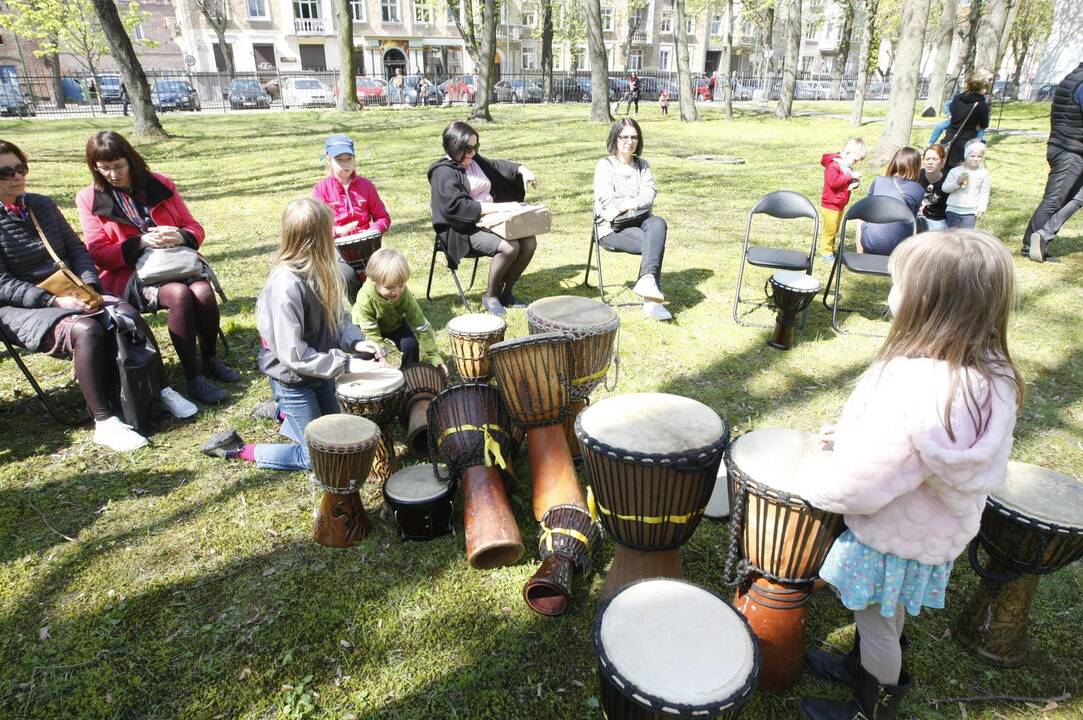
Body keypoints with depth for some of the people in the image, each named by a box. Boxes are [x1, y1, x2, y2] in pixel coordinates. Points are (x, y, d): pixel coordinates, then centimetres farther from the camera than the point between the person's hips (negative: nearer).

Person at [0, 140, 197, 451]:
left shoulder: (43, 205, 11)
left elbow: (77, 250, 13)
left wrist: (89, 287, -5)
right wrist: (55, 300, -23)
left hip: (70, 295, 5)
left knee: (128, 315, -22)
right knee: (85, 330, -34)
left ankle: (161, 389, -10)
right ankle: (103, 422, -30)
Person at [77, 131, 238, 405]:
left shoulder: (159, 184, 9)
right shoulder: (89, 199, 4)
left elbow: (194, 228, 10)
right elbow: (99, 254, -1)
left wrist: (180, 236, -16)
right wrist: (140, 243, -18)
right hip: (129, 273, -2)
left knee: (203, 292, -31)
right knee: (179, 294, -34)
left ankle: (211, 360, -7)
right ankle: (193, 379, -27)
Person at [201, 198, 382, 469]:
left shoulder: (318, 271, -5)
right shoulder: (287, 286, -30)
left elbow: (337, 316, 5)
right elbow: (293, 354, -29)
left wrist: (354, 341, -13)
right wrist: (346, 364, -27)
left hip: (320, 371, 8)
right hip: (293, 380, -8)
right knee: (319, 456, 3)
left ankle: (283, 413, 43)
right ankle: (237, 450, 13)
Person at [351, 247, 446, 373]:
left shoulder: (405, 295, -31)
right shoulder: (366, 298, -37)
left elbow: (421, 326, -27)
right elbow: (370, 331, -33)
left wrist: (434, 356, -30)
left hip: (394, 324, 2)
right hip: (367, 325, -2)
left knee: (410, 344, -22)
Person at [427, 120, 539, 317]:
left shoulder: (475, 161, 13)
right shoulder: (443, 172, -11)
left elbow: (497, 166, 30)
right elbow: (457, 207, -24)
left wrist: (522, 170, 8)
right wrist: (499, 207, -27)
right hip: (465, 229, -8)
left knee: (529, 241, -12)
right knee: (510, 247, -29)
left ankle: (505, 292, 3)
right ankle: (490, 296, -7)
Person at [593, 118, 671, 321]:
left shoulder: (642, 165, 18)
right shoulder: (605, 165, 5)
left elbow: (649, 195, 0)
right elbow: (607, 202, -9)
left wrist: (626, 205, -17)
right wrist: (638, 203, -6)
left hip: (640, 221, 4)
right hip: (612, 228, -4)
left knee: (658, 223, -33)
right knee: (655, 242, -30)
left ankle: (647, 280, -45)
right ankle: (651, 301, -32)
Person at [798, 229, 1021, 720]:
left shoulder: (910, 388, -39)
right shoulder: (990, 371, -11)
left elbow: (858, 486, -32)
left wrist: (816, 476, -12)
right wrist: (852, 434, 7)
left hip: (896, 538, -8)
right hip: (939, 528, 8)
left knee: (876, 622, 18)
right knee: (883, 613, 30)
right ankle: (862, 667, 56)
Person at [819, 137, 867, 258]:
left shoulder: (847, 167, 12)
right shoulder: (833, 165, -18)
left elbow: (846, 183, 22)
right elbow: (833, 182, -31)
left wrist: (855, 183, -2)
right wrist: (850, 176, -29)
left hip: (840, 206, 9)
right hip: (830, 205, -9)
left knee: (835, 230, 17)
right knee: (829, 230, -3)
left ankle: (832, 249, 28)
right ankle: (827, 252, 5)